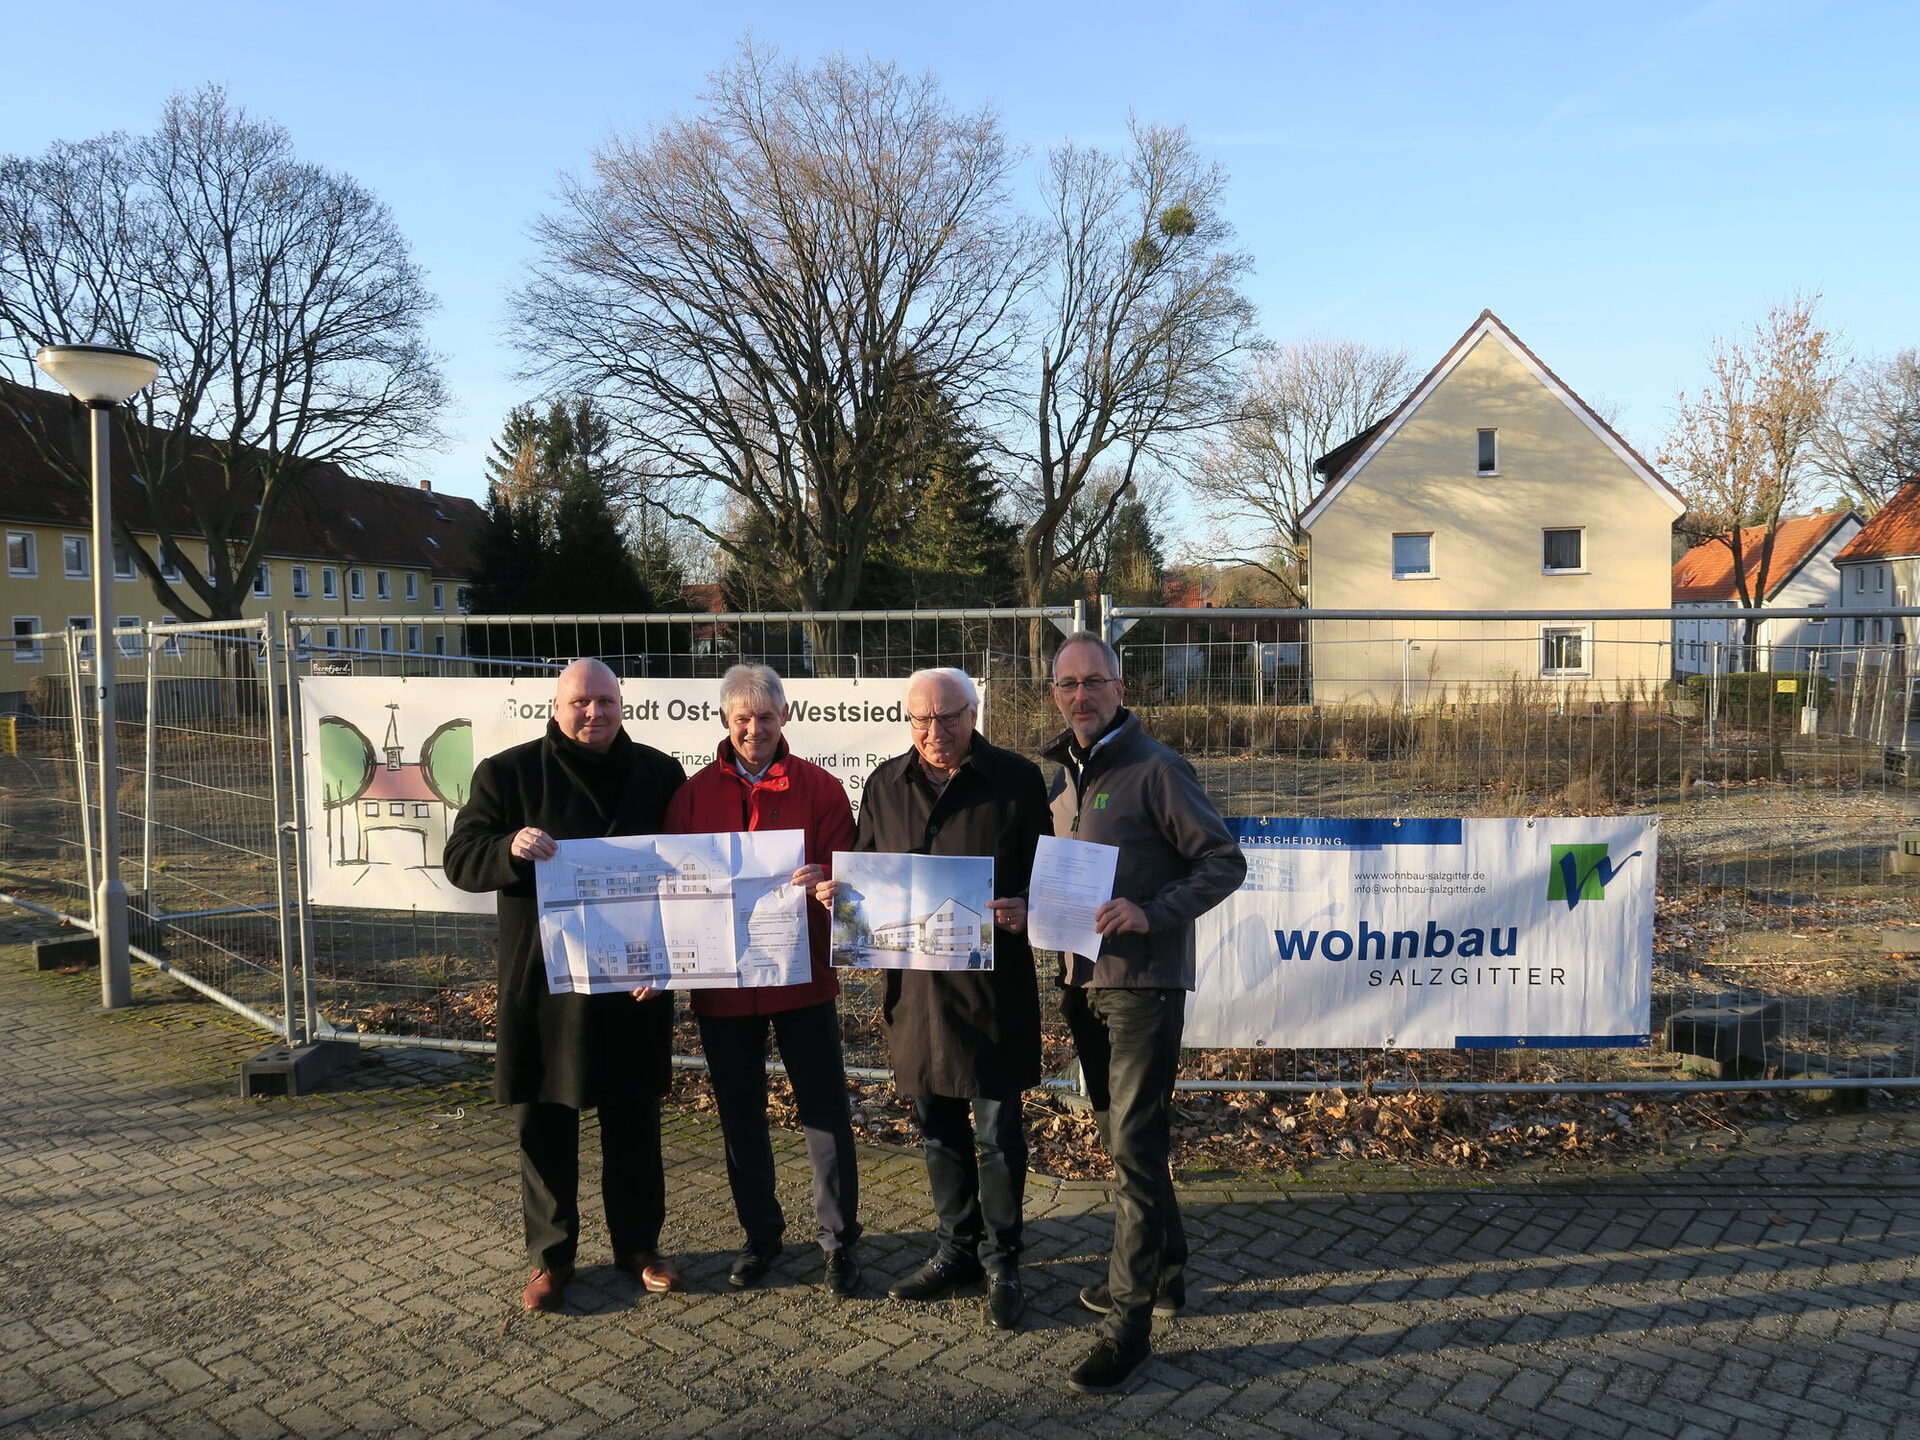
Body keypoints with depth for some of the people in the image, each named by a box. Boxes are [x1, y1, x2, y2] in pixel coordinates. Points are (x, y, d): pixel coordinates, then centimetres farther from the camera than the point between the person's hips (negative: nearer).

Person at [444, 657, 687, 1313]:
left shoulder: (660, 773, 4)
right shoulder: (508, 773, -1)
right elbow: (460, 858, -3)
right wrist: (512, 848, -26)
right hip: (542, 981, -1)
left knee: (634, 1119, 12)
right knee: (544, 1123, 8)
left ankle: (638, 1244, 29)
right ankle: (549, 1256, 25)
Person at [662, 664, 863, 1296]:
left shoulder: (819, 788, -2)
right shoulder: (695, 793, 3)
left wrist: (823, 881, -26)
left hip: (802, 976, -2)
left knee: (826, 1112, 4)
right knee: (740, 1116, 14)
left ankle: (838, 1238, 20)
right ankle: (760, 1232, 32)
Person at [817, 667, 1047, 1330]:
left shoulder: (1017, 779, -5)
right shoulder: (886, 785, 7)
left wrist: (1027, 909, -23)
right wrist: (838, 892, -4)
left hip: (994, 983, -4)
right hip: (915, 983, 4)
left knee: (997, 1131, 5)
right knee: (938, 1128, 17)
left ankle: (1001, 1260, 24)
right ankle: (956, 1248, 35)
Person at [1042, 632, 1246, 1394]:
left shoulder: (1154, 768, -11)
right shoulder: (1062, 776, 11)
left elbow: (1224, 861, -12)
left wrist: (1152, 913, -23)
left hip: (1143, 983, -8)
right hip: (1083, 982, 8)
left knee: (1134, 1147, -5)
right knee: (1124, 1135, 18)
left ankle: (1130, 1319, 5)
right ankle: (1163, 1271, 35)